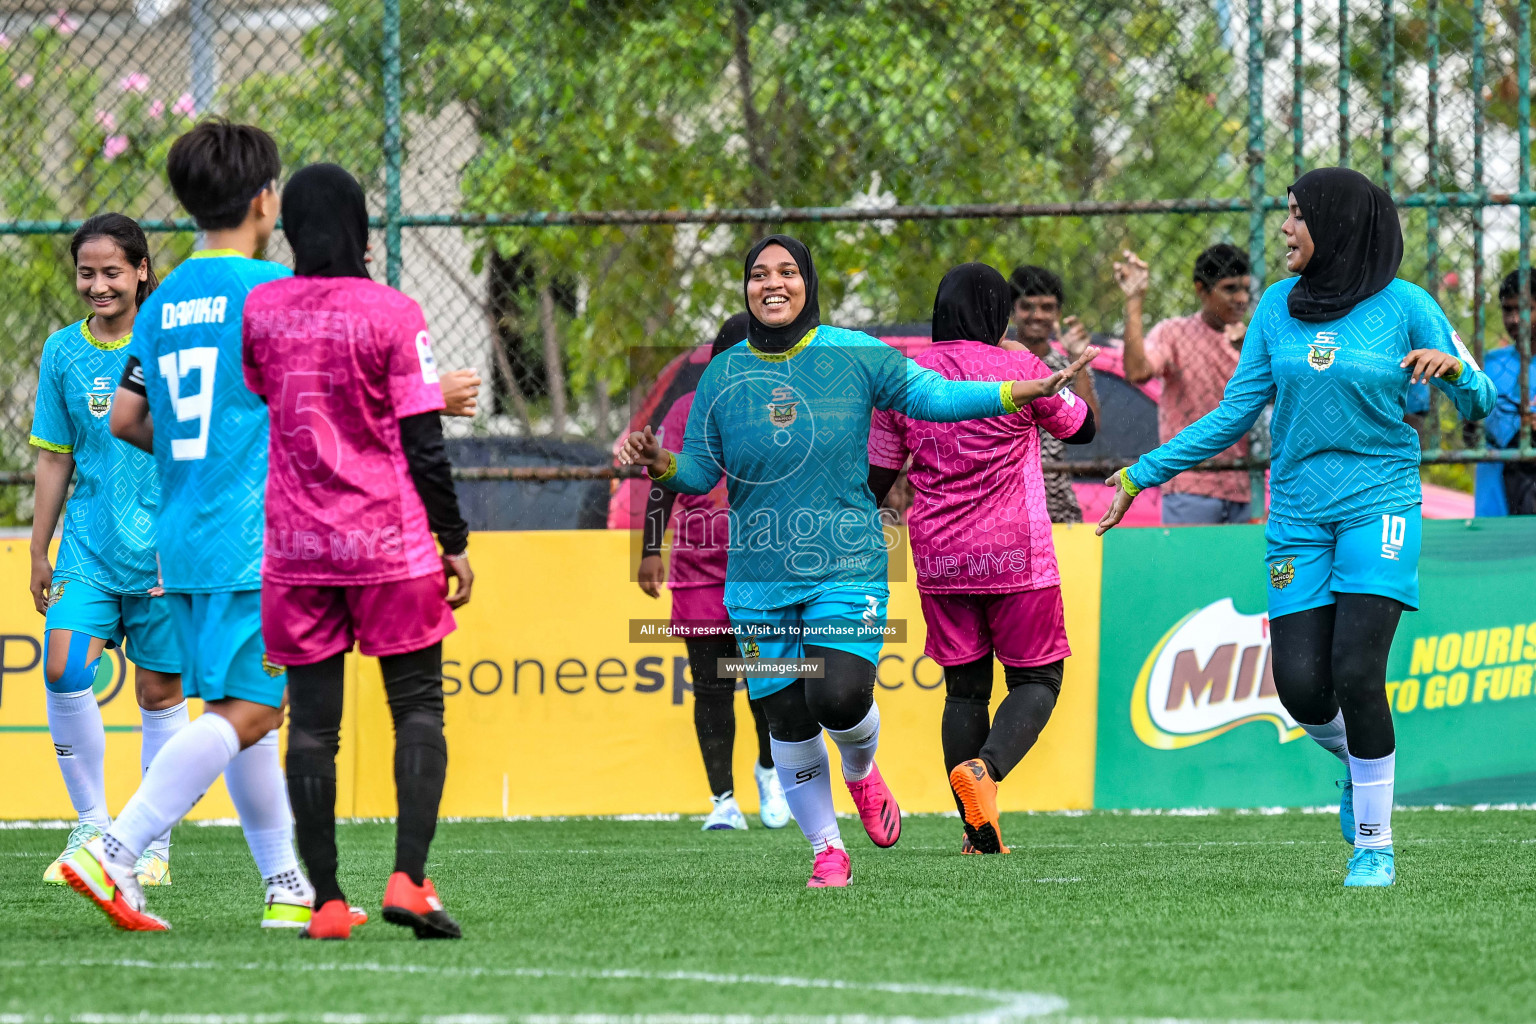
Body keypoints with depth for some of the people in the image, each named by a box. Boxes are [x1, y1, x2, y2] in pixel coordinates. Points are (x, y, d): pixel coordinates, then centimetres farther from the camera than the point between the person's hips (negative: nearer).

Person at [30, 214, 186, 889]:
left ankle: (155, 845, 12)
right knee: (64, 670, -14)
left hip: (163, 548, -2)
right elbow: (54, 459, 12)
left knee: (158, 689, 2)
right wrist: (38, 552, 11)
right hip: (87, 548, 2)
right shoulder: (63, 352, 5)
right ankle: (91, 826, 1)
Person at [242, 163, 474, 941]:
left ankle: (326, 902, 1)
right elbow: (423, 444, -7)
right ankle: (408, 878, -12)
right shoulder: (392, 314, -6)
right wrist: (454, 541, 1)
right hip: (390, 542, -3)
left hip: (295, 548, 3)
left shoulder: (257, 311, 3)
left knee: (312, 721, 5)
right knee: (418, 708, 5)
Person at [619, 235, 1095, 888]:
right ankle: (827, 850, 20)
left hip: (847, 567, -2)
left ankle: (861, 771, 17)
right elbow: (700, 469, 8)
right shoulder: (724, 374, 4)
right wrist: (658, 462, -13)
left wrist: (1023, 392, -10)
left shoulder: (853, 355, -1)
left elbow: (934, 395, -1)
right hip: (760, 579, 2)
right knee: (788, 723, 2)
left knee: (840, 698, -19)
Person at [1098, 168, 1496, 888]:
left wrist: (1453, 368, -23)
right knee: (1300, 687, -6)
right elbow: (1234, 415, 12)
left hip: (1380, 503, -4)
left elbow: (1481, 404, 0)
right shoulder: (1280, 305, 7)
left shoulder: (1404, 305, -3)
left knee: (1355, 672, -17)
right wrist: (1143, 475, 10)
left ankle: (1375, 843, -4)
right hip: (1298, 512, 4)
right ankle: (1359, 763, 28)